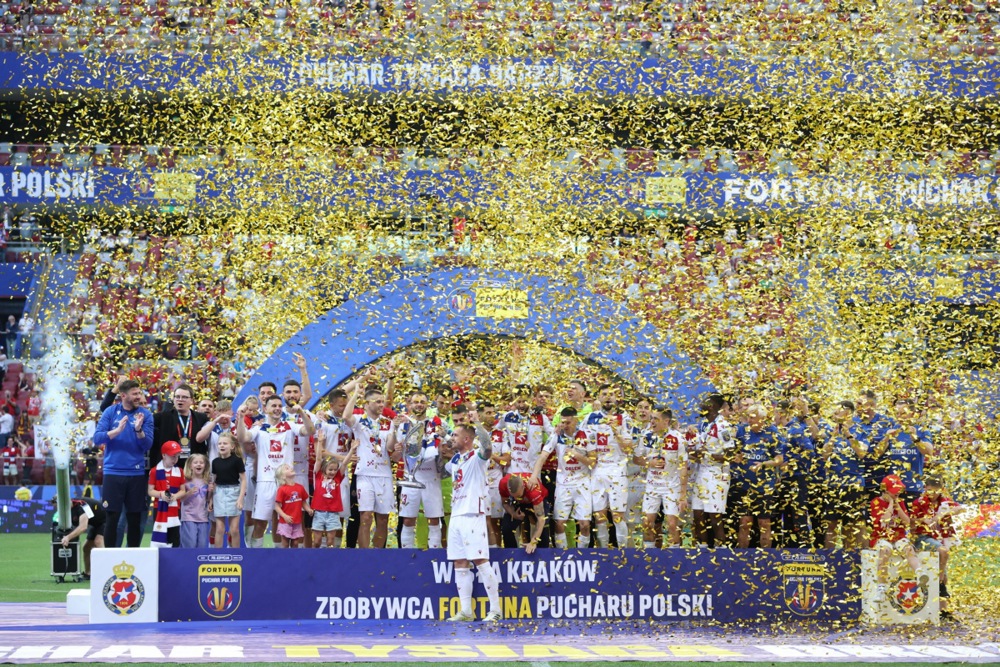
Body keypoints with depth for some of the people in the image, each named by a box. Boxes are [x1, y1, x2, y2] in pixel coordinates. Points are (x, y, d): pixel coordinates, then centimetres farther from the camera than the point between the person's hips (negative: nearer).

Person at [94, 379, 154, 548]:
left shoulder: (145, 415, 2)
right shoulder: (110, 412, 1)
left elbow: (147, 445, -5)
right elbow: (97, 439, -7)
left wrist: (139, 430, -23)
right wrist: (117, 430, -22)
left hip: (136, 474, 1)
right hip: (113, 472, -1)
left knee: (134, 519, 5)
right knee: (112, 518, -1)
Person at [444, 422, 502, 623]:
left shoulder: (477, 457, -5)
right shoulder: (455, 459, 18)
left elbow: (487, 443, -29)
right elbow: (443, 469, 41)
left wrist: (476, 423, -37)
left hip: (473, 515, -8)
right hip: (456, 516, 8)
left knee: (480, 561, -10)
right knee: (460, 564, 6)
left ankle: (495, 609, -6)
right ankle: (466, 611, 9)